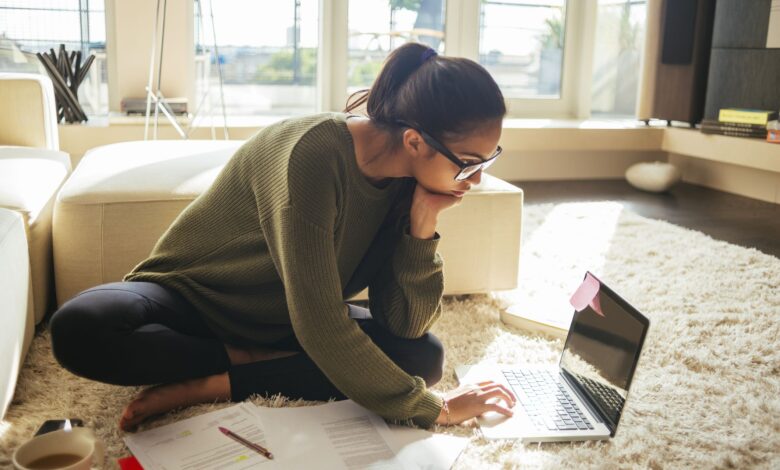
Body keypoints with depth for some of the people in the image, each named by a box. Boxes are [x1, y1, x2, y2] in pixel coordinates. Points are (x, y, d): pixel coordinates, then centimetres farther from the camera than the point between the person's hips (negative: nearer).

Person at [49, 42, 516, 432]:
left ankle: (211, 386, -17)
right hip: (191, 297, -5)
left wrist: (422, 224, -26)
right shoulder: (314, 154, -32)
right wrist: (430, 408, -26)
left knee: (423, 355, -18)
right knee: (79, 330, -34)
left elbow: (404, 323, -13)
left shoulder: (407, 178, -10)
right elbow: (321, 329, -33)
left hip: (281, 322, 6)